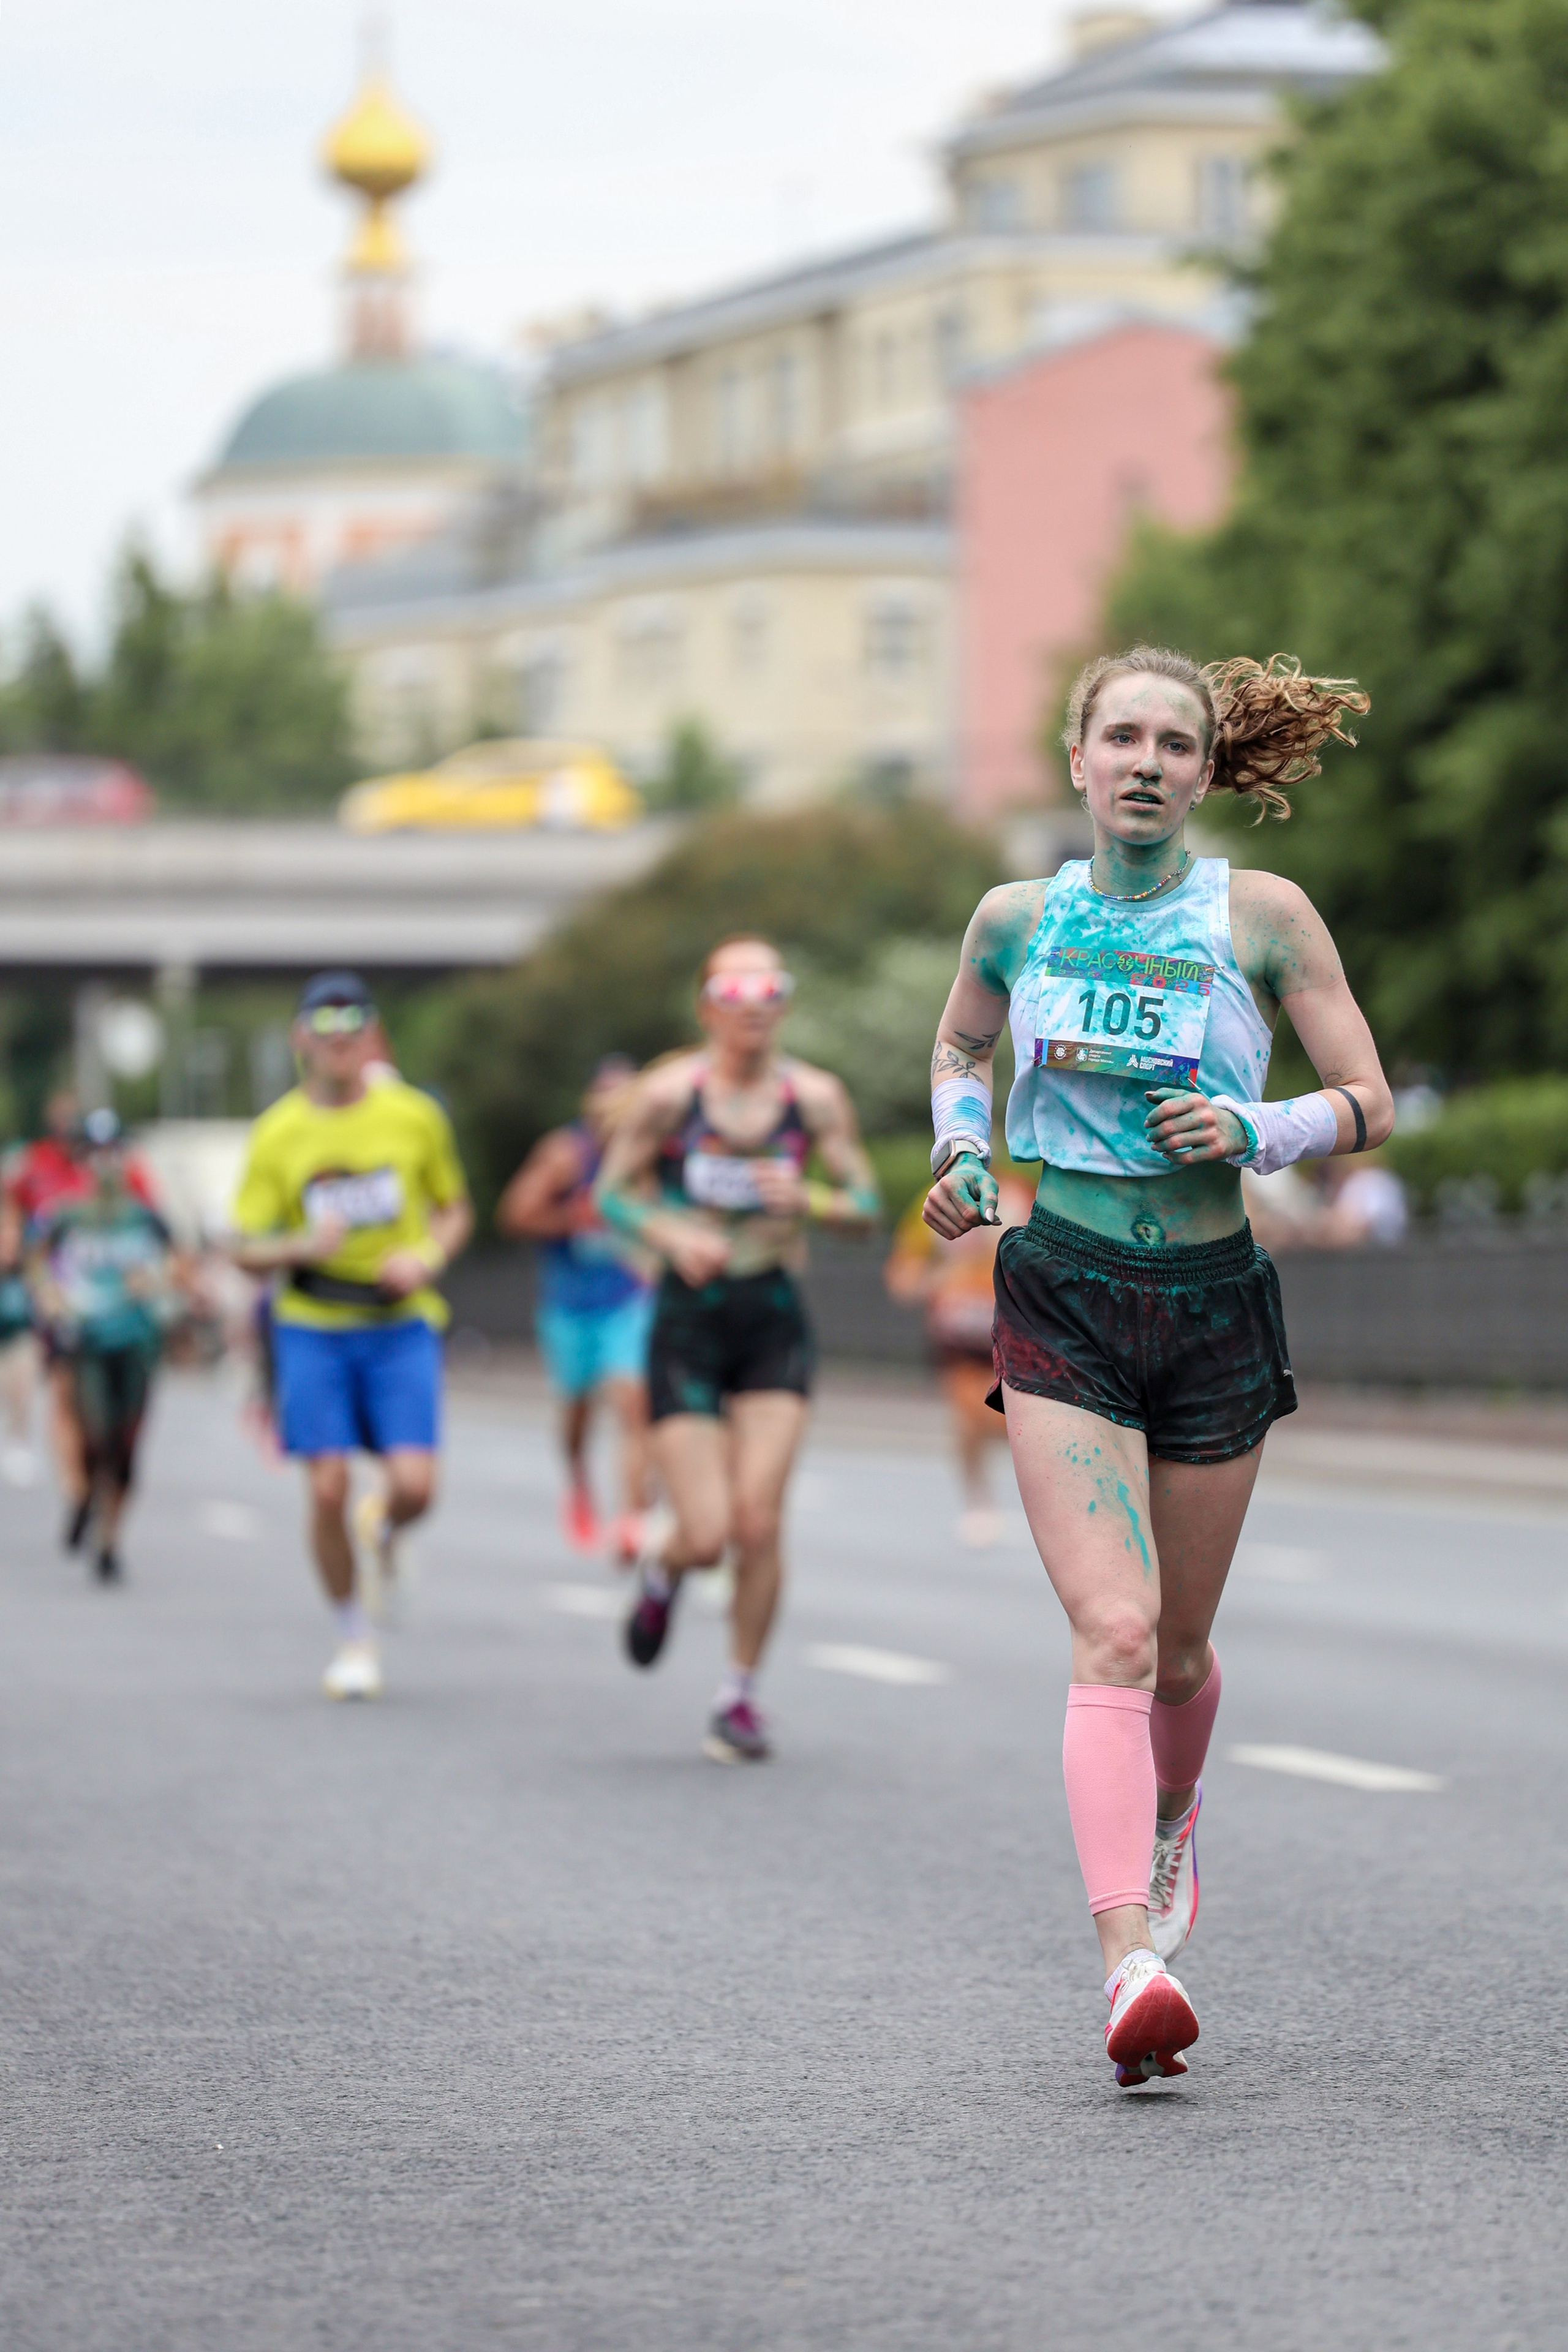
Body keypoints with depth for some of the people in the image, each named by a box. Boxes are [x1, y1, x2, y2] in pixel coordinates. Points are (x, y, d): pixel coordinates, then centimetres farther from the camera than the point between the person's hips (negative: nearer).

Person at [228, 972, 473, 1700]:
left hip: (401, 1323, 0)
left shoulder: (414, 1116, 0)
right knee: (328, 1489, -8)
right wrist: (303, 1247, -21)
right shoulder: (278, 1132, -2)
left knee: (415, 1484, -14)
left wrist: (426, 1259, -8)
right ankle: (354, 1639, 12)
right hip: (312, 1329, 0)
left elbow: (456, 1210, 13)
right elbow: (246, 1251, 0)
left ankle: (385, 1534, 24)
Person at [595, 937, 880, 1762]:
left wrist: (807, 1199, -17)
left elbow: (865, 1206, 4)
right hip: (688, 1321, -1)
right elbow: (613, 1190, 2)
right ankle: (661, 1569, 31)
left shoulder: (815, 1097, -1)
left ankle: (739, 1695, 10)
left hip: (774, 1322, 1)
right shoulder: (668, 1092, -7)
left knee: (758, 1523, -10)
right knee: (707, 1536, -8)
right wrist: (673, 1235, -17)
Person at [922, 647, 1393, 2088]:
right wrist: (962, 1149, 5)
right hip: (1060, 1304, -1)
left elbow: (1371, 1105, 1)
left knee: (1178, 1647, 14)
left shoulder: (1261, 915, -2)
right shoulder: (1018, 920, 3)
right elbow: (959, 1050, 24)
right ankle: (1132, 1965, -26)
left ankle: (1172, 1822, 48)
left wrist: (1257, 1132, -17)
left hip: (1215, 1306, 1)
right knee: (1113, 1633, -17)